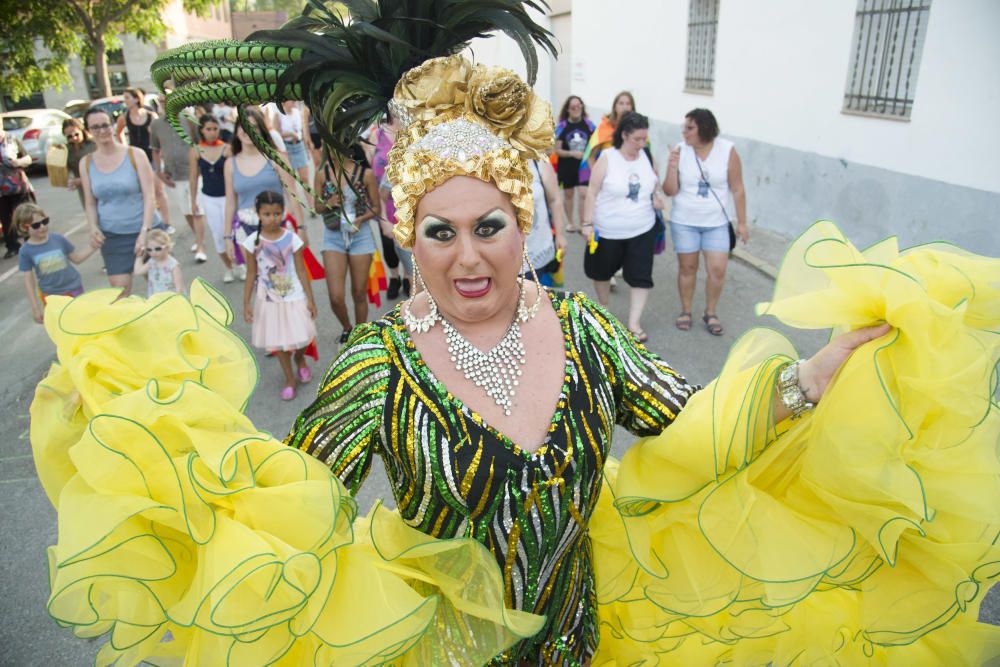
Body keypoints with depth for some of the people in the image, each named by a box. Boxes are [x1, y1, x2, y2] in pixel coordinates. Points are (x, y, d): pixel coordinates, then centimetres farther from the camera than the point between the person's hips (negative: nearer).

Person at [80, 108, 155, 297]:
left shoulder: (135, 155, -4)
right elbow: (90, 202, 11)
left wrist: (144, 232, -17)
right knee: (120, 291, -1)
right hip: (111, 236, 2)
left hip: (142, 230, -2)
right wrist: (93, 227, -8)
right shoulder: (86, 163, 5)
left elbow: (149, 196, -9)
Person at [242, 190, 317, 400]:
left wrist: (310, 298, -5)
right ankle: (290, 379, 27)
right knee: (278, 341, 10)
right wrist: (246, 302, -1)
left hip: (294, 297, -1)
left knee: (299, 337, 7)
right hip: (269, 299, 1)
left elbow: (301, 271, -5)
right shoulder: (253, 241, -8)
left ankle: (300, 361, 42)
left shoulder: (292, 239, -11)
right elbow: (252, 274, -1)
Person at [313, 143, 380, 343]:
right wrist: (329, 203, -14)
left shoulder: (365, 174, -6)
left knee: (359, 293, 9)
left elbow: (376, 208, 1)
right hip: (333, 237, 1)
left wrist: (360, 219, -17)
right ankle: (346, 328, 26)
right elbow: (317, 207, 8)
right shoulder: (322, 174, -1)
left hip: (360, 235, -1)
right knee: (336, 297, -5)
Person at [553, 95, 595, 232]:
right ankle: (570, 223, 30)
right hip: (566, 166, 0)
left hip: (584, 166, 0)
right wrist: (572, 153, -21)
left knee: (584, 194, -11)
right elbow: (557, 150, -9)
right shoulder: (562, 126, -8)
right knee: (568, 194, 14)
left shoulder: (588, 124, -3)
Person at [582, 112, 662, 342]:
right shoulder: (607, 159, -14)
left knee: (641, 276, -2)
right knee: (602, 271, 16)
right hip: (608, 230, -2)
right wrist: (587, 223, -13)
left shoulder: (647, 156, -2)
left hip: (642, 230, 3)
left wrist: (655, 197, -1)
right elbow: (592, 192, -11)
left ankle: (634, 322, 7)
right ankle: (603, 309, 42)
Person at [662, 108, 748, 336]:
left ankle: (710, 313, 20)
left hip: (717, 223, 0)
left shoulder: (728, 151, -10)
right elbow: (670, 191, -6)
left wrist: (741, 222, -3)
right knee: (687, 267, 10)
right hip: (684, 221, 0)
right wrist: (672, 167, -22)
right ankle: (685, 311, 28)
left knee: (717, 270, -2)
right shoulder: (680, 150, -9)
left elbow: (737, 190, -4)